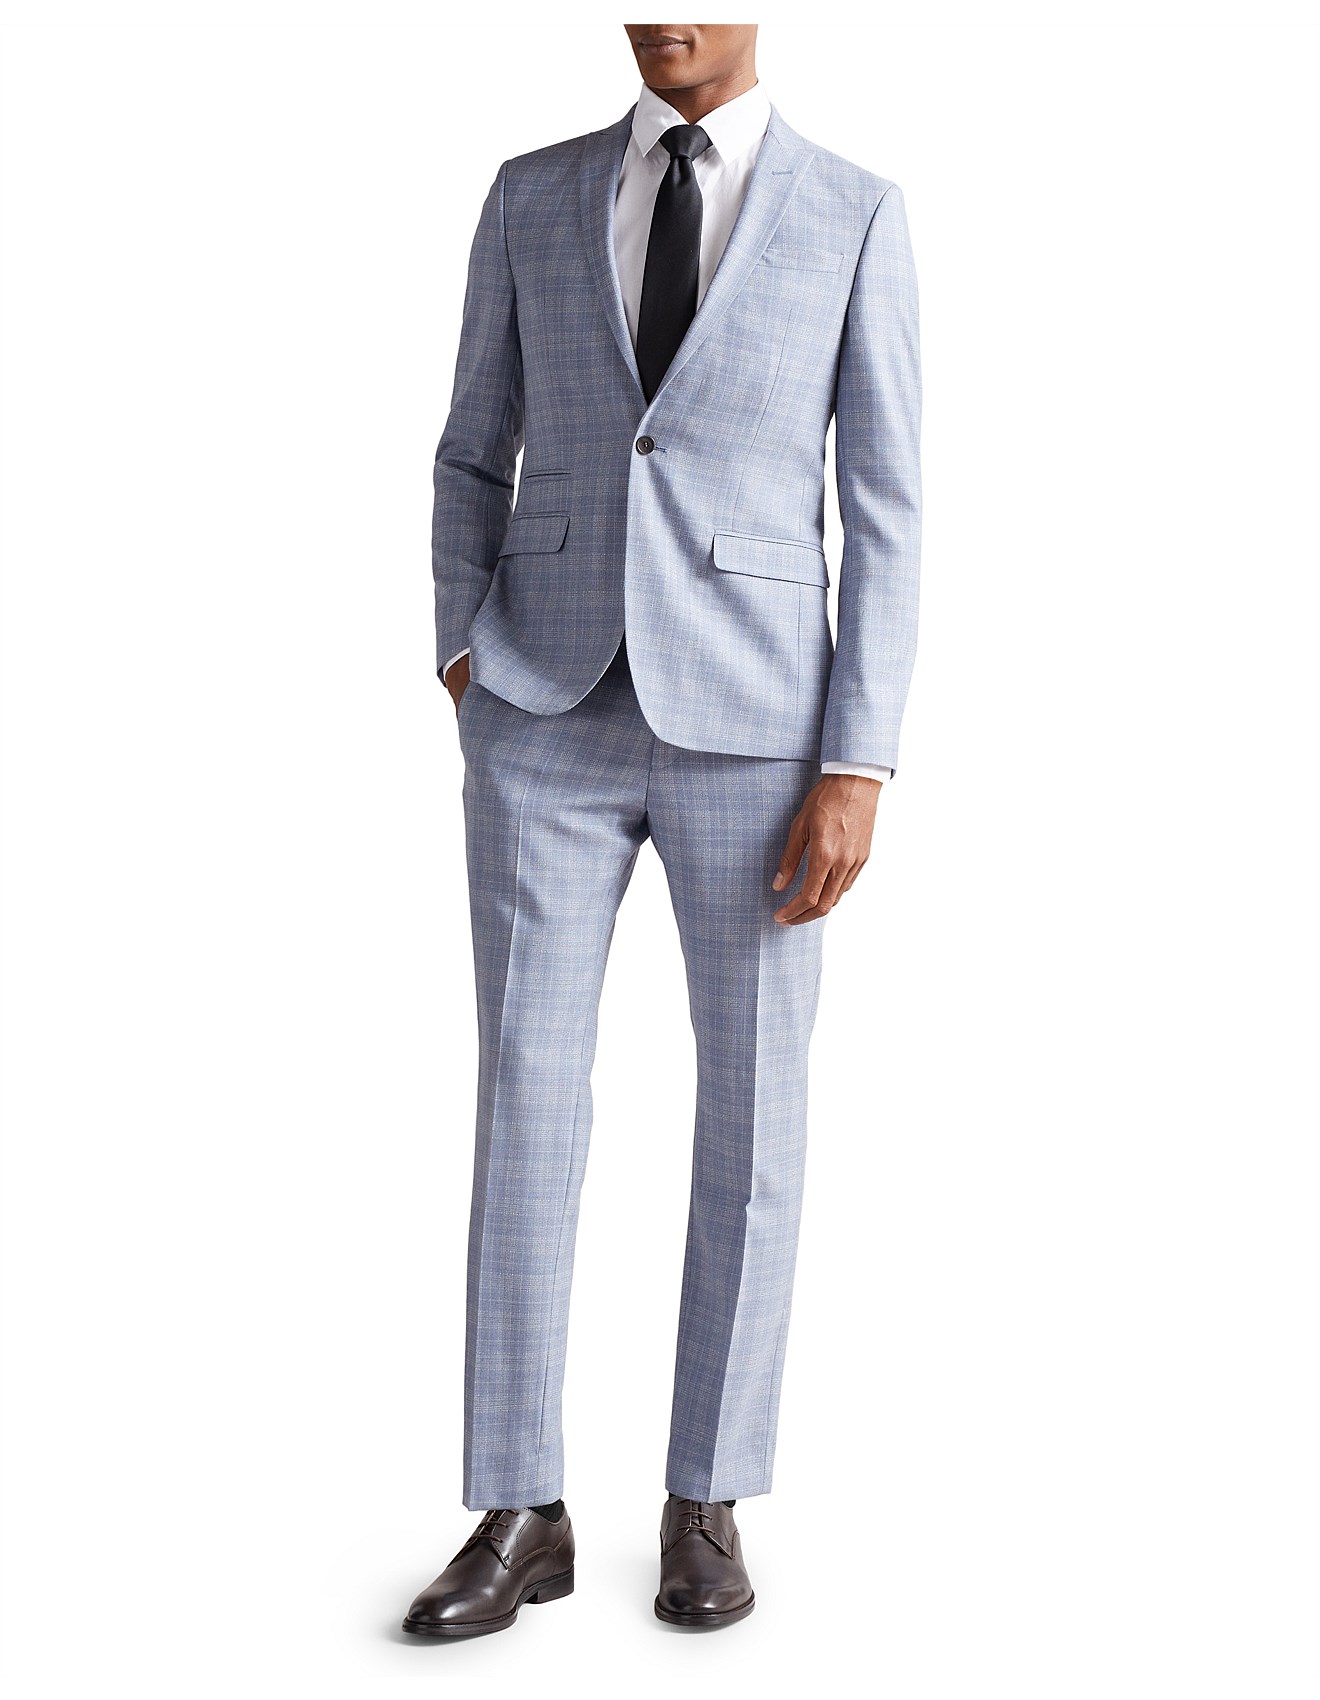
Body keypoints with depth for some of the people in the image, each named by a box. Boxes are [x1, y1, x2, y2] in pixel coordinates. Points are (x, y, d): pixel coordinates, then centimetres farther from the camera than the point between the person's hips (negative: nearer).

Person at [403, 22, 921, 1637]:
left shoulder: (856, 216, 2)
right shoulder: (531, 197, 9)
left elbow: (882, 514, -2)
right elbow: (474, 458, 15)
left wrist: (859, 769, -10)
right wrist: (464, 666, -1)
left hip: (748, 723, -1)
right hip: (553, 713, 2)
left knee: (752, 1115, 3)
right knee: (526, 1104, -1)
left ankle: (704, 1506, 20)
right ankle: (519, 1518, 10)